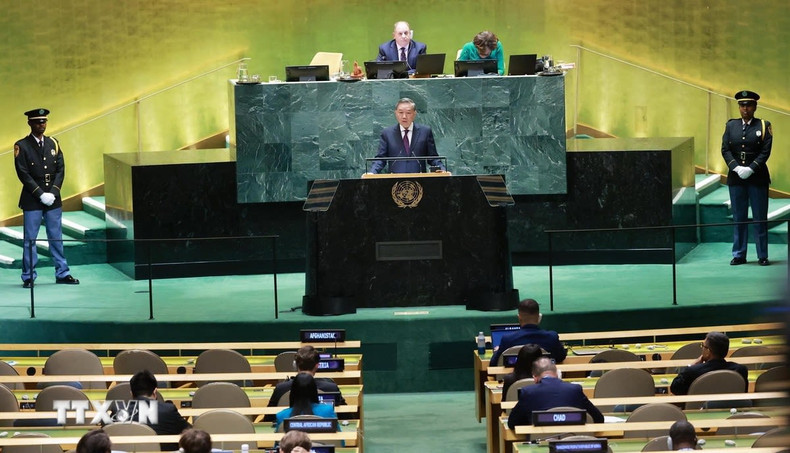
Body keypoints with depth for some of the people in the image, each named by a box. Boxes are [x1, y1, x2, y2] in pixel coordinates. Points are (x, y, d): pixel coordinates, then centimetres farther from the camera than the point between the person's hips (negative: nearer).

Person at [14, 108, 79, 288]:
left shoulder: (53, 144, 9)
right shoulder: (22, 146, -4)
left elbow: (60, 170, 6)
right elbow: (23, 174, -10)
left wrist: (53, 193, -7)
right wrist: (40, 194, -15)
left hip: (53, 199, 4)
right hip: (32, 200, -4)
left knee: (56, 237, 8)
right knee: (30, 239, 0)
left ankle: (62, 273, 14)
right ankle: (29, 277, 5)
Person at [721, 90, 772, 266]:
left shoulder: (763, 126, 1)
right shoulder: (731, 126, 8)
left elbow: (765, 152, -6)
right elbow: (725, 149, 2)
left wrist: (750, 169, -16)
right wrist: (736, 168, -12)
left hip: (757, 177, -2)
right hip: (736, 178, 2)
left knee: (760, 217, 0)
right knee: (739, 218, 6)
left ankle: (762, 256, 5)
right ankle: (739, 255, 11)